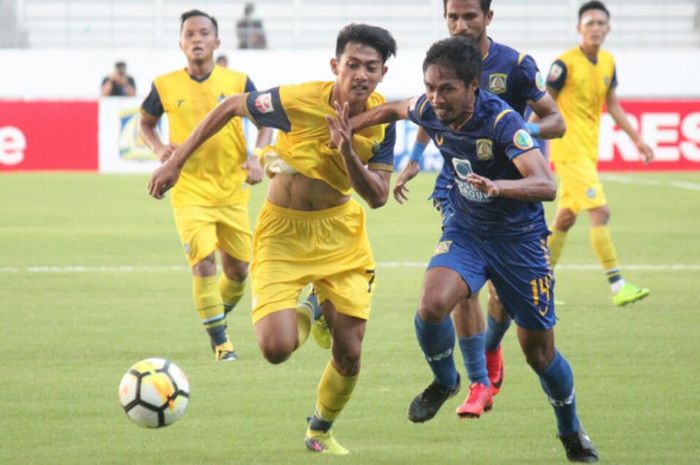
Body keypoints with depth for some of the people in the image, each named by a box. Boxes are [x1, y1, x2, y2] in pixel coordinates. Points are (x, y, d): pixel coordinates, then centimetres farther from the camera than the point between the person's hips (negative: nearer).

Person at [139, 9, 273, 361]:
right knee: (204, 263, -15)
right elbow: (145, 123, 12)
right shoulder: (166, 86, -3)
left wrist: (257, 156, -12)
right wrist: (158, 148, -9)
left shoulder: (237, 82, -3)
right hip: (190, 191, -2)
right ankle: (220, 341, -5)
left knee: (237, 269, 8)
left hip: (232, 191, 2)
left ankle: (218, 315, 38)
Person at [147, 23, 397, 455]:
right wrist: (176, 162, -7)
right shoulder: (299, 101, -24)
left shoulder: (383, 120, -12)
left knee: (349, 353, 1)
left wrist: (348, 153, -30)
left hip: (340, 231, 3)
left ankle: (321, 431, 30)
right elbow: (231, 106, -8)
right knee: (277, 348, -19)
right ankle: (305, 313, 19)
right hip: (284, 230, -3)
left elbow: (378, 197, -12)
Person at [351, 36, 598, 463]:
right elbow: (393, 110, 14)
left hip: (519, 237, -3)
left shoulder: (503, 121, -29)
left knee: (538, 348, 6)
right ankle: (445, 381, 5)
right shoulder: (430, 111, -12)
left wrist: (497, 186, -56)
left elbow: (546, 185, -39)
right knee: (432, 305, -26)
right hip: (465, 231, 4)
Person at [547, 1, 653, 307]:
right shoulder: (565, 64, -13)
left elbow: (612, 105, 17)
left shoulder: (607, 63, 8)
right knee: (600, 212, -16)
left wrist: (637, 140, 14)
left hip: (588, 151, 8)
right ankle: (617, 286, -17)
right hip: (569, 149, -8)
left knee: (565, 219, 13)